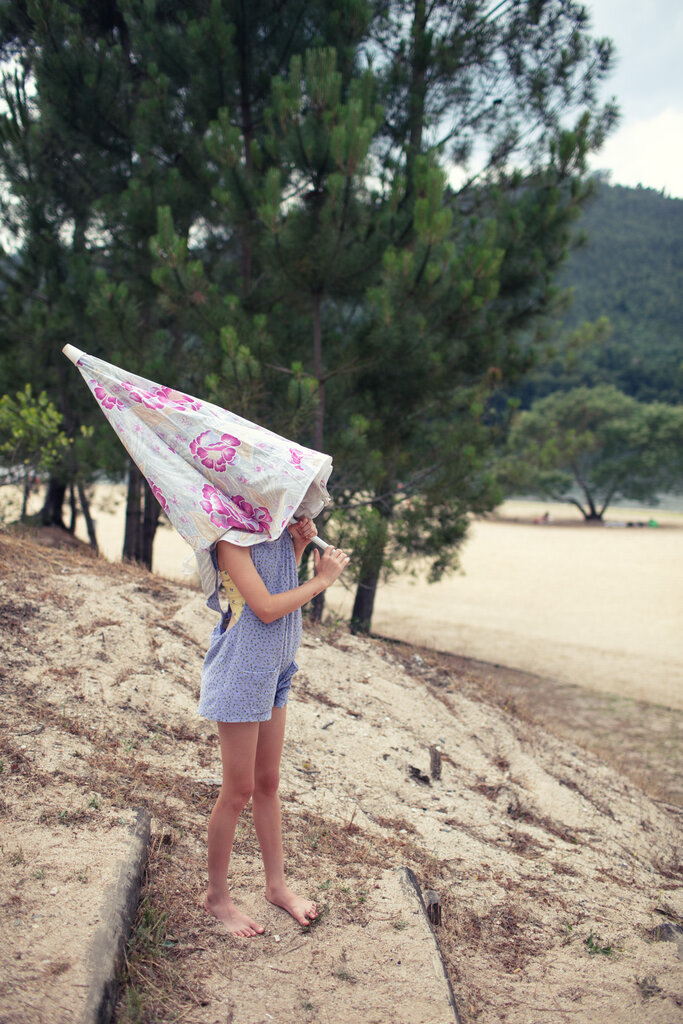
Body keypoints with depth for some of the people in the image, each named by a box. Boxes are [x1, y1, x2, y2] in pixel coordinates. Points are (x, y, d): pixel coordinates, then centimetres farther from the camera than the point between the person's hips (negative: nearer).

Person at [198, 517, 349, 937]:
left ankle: (277, 884, 33)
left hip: (274, 668, 8)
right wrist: (322, 579, -14)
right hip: (243, 671, -8)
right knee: (239, 791, 3)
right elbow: (265, 608, -24)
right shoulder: (233, 537, -19)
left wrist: (298, 546, -2)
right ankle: (217, 895, 22)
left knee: (268, 783, 18)